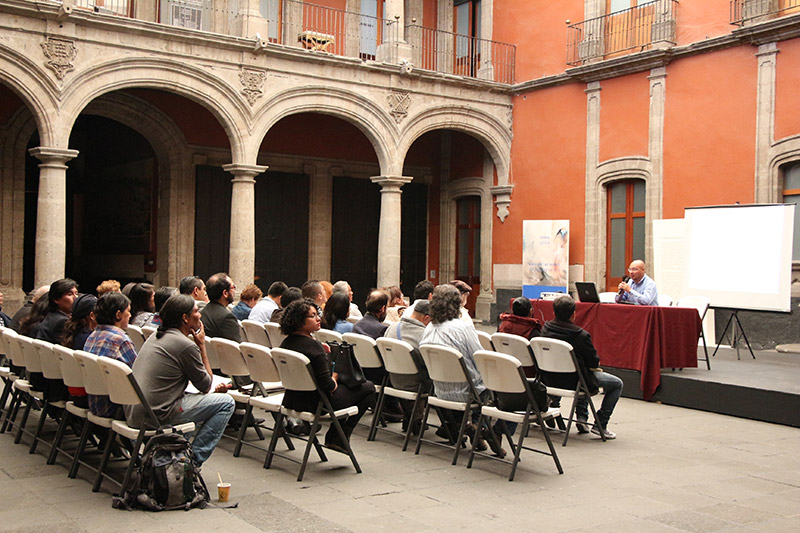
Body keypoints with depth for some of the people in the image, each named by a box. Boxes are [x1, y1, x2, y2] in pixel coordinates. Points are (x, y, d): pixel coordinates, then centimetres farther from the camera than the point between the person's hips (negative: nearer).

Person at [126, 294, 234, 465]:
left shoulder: (156, 336, 13)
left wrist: (212, 387, 17)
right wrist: (202, 345, 0)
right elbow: (206, 386, -3)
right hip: (155, 415, -9)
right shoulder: (186, 345, -16)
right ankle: (194, 458, 2)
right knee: (226, 403, -2)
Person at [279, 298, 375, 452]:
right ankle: (338, 438, 12)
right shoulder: (313, 346, -26)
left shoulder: (286, 343, -1)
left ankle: (333, 437, 27)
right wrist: (334, 378, -5)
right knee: (368, 387, 10)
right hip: (317, 403, -8)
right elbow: (327, 386, -26)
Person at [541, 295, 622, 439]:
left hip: (549, 379, 7)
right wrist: (596, 363, 12)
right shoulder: (581, 335, -23)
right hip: (573, 382, -7)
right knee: (617, 384, 13)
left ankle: (582, 417, 32)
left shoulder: (546, 328, -6)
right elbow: (594, 363, -13)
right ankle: (600, 425, 11)